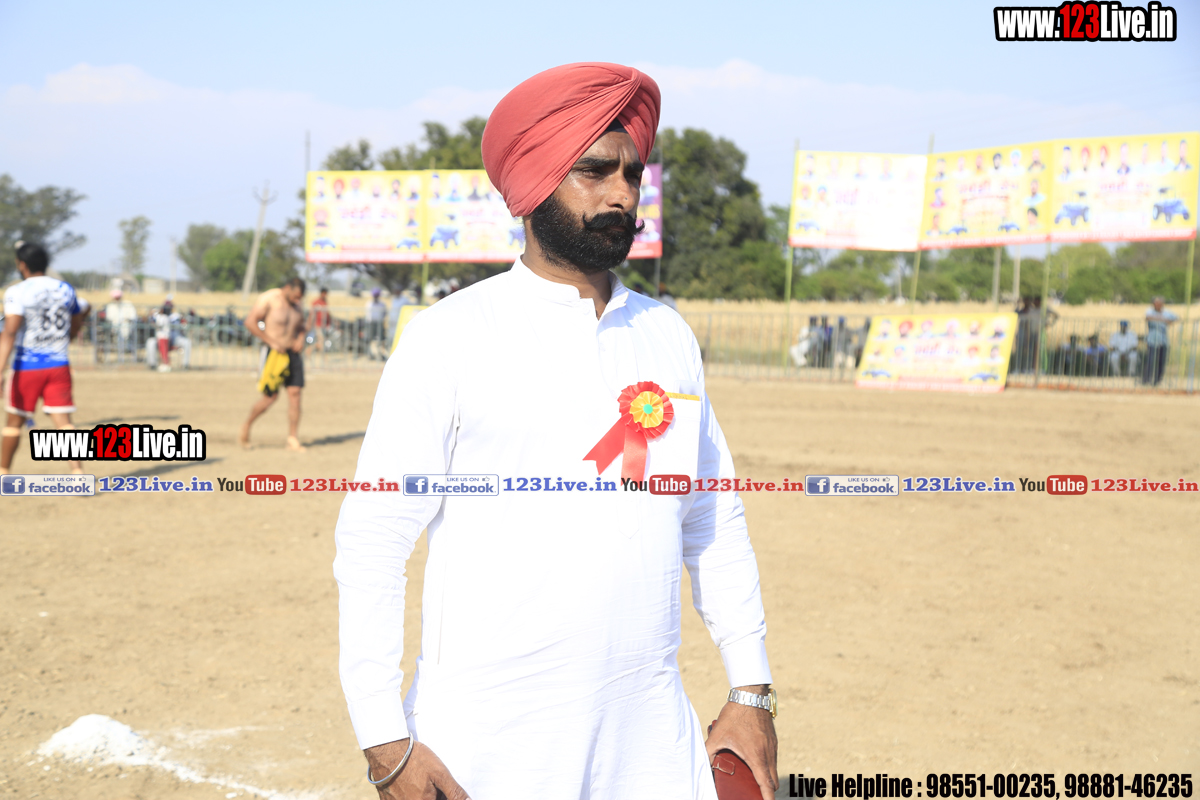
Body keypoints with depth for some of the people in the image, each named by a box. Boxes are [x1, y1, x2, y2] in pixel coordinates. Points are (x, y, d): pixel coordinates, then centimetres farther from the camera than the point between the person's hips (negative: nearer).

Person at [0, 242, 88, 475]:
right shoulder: (66, 290, 7)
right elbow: (74, 329, 19)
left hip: (27, 368, -3)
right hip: (59, 366, 3)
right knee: (63, 421, -3)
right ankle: (78, 472, -18)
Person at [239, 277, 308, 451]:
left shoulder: (297, 305, 11)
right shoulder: (268, 299, -9)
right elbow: (250, 322, -12)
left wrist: (301, 337, 3)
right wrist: (271, 342, -16)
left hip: (293, 354, 6)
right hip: (274, 353, -6)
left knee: (295, 393, -3)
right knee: (271, 396, -6)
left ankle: (293, 439, 1)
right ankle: (246, 425, 18)